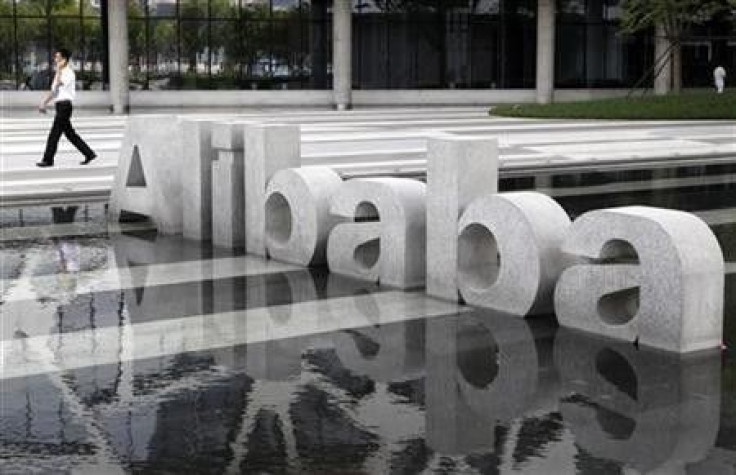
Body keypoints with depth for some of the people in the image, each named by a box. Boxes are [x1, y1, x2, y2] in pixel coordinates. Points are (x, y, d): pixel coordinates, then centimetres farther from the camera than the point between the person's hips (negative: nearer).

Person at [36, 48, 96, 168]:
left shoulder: (69, 72, -10)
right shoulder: (60, 73, 18)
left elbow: (59, 83, -28)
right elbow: (54, 90, 24)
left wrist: (59, 68, -23)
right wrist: (44, 103, 21)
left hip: (65, 105, -10)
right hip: (60, 105, 10)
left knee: (54, 133, -7)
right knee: (69, 133, 11)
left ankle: (48, 160, -1)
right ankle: (89, 154, 15)